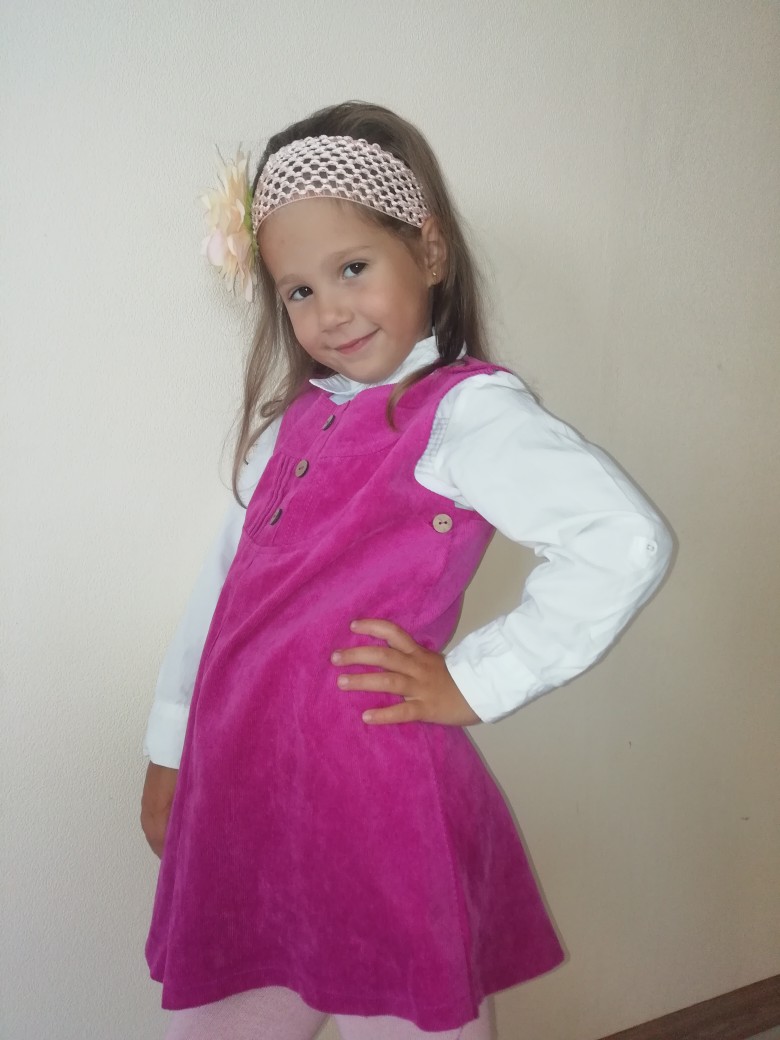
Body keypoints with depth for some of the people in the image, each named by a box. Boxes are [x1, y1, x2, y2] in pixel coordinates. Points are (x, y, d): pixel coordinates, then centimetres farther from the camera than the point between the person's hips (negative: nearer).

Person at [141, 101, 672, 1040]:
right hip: (236, 801, 7)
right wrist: (170, 749, 19)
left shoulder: (466, 410, -12)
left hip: (370, 812, -7)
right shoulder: (296, 417, 11)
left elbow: (625, 541, -26)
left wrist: (473, 683, -18)